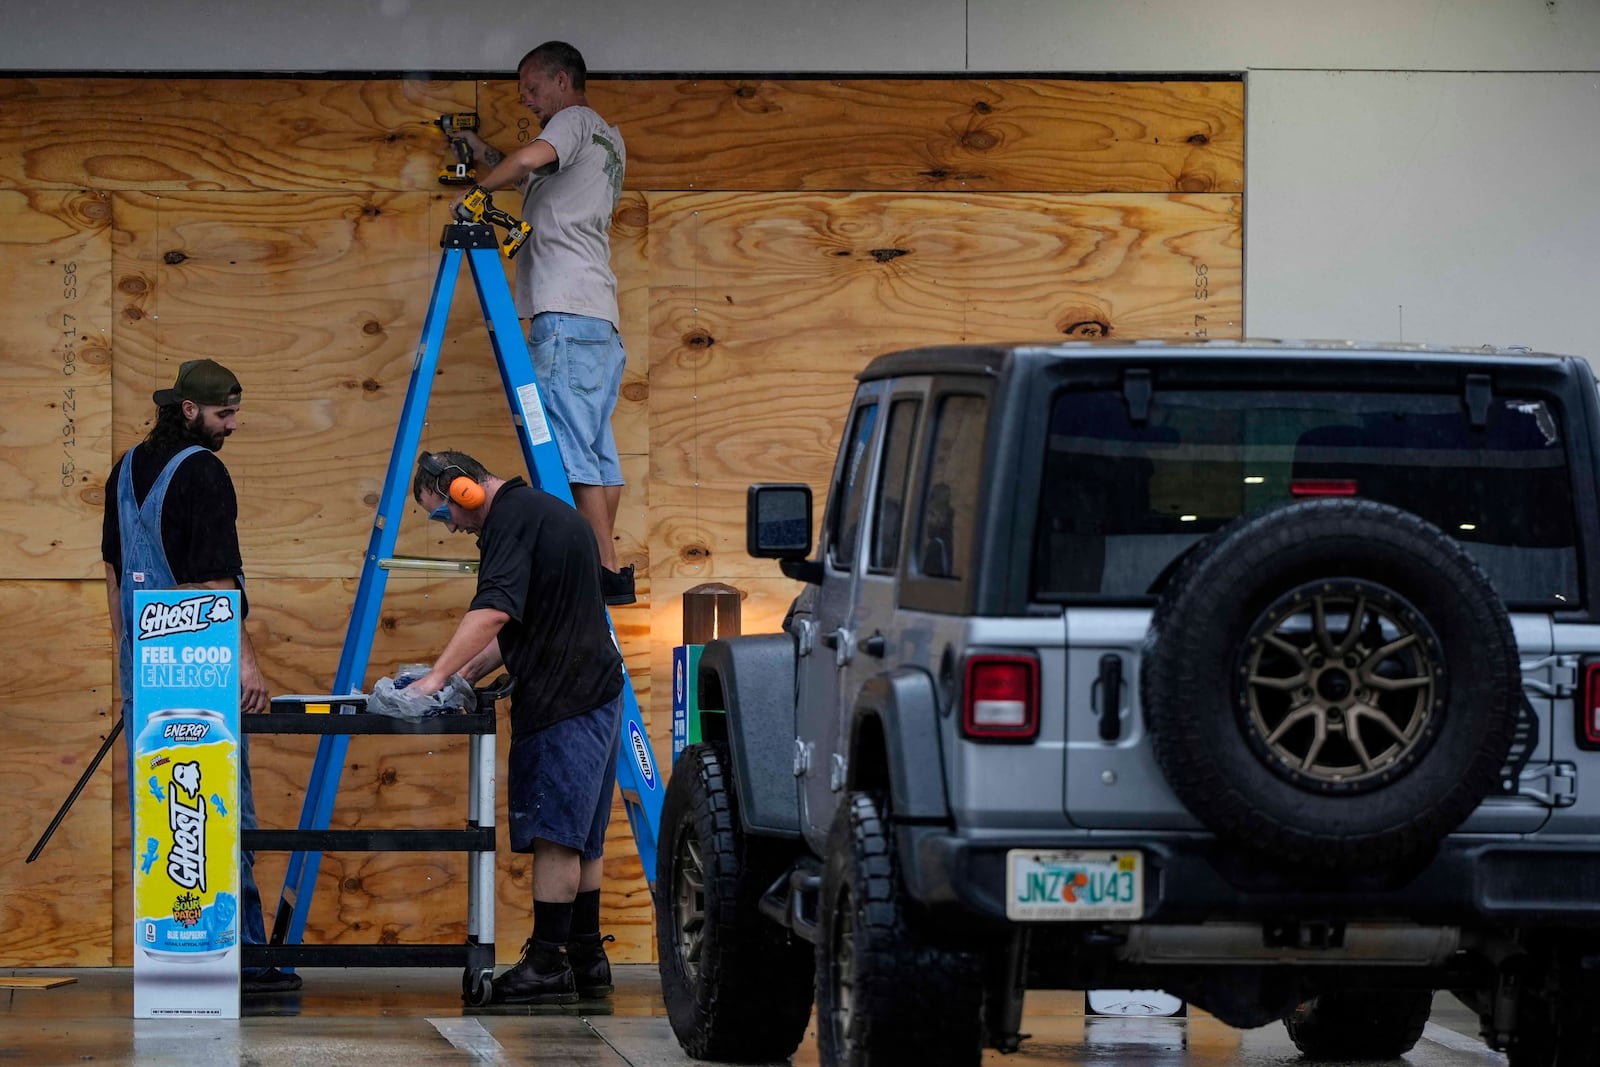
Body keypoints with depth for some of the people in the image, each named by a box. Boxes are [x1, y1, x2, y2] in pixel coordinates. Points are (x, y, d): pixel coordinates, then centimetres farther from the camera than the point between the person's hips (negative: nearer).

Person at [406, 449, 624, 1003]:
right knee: (578, 837, 12)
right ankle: (587, 960, 15)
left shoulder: (513, 518, -12)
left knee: (554, 834, -9)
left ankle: (548, 963, -8)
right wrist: (467, 672, 15)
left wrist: (437, 677, -25)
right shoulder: (542, 510, 21)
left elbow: (493, 610, -25)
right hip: (593, 693, 11)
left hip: (563, 703, -11)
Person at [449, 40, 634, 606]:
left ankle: (607, 571, -17)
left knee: (572, 447, -12)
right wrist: (480, 150, 29)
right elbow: (532, 177, 38)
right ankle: (607, 566, 8)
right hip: (601, 321, 10)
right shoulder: (609, 142, 27)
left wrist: (478, 189, -9)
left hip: (565, 314, -10)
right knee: (598, 449, 9)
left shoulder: (576, 121, -1)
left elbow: (533, 158, -23)